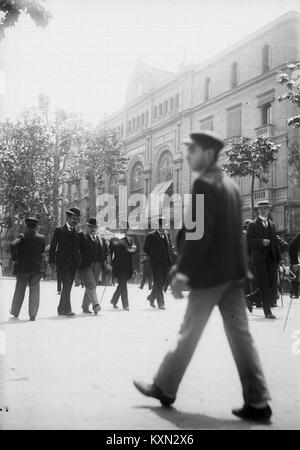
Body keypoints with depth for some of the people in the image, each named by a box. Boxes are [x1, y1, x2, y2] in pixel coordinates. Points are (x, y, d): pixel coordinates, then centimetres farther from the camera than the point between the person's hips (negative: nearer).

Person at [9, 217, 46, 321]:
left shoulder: (22, 237, -5)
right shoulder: (42, 238, 0)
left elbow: (13, 245, -21)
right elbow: (43, 252, 3)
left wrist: (15, 258, -10)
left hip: (23, 267, 0)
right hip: (37, 268, 0)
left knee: (19, 290, 14)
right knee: (34, 291, 6)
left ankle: (15, 312, 26)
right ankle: (32, 315, 3)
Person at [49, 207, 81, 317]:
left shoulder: (77, 232, 14)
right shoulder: (59, 230, 3)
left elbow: (78, 248, 15)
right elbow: (53, 246, 2)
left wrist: (78, 261, 4)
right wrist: (52, 261, -6)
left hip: (73, 263, 5)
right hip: (63, 262, -4)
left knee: (67, 287, 8)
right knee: (67, 285, -14)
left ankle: (61, 309, 18)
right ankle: (67, 309, -13)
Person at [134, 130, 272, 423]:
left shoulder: (204, 183, -11)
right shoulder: (229, 184, 16)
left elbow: (198, 230, -20)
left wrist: (183, 270, -19)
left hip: (210, 272, -8)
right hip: (233, 270, 8)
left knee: (189, 332, 5)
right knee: (240, 335, 8)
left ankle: (164, 388, 21)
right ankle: (257, 403, 10)